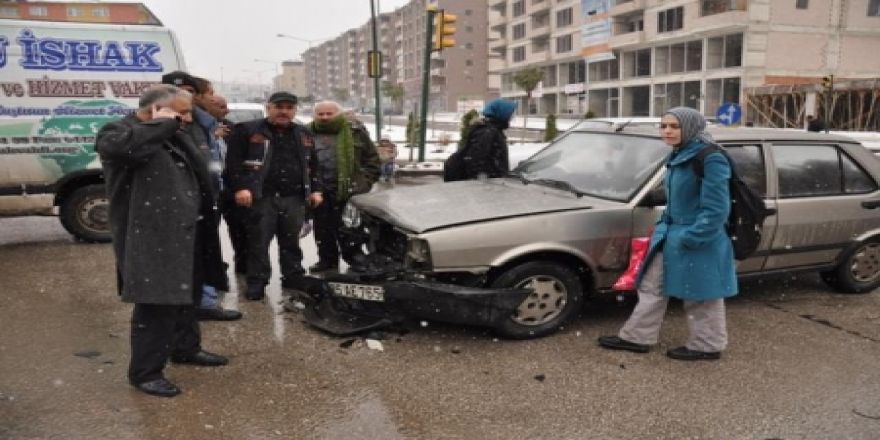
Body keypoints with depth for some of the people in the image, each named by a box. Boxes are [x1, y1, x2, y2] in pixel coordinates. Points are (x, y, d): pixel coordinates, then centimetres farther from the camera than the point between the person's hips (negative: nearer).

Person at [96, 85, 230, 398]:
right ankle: (145, 372, 7)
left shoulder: (172, 137, 18)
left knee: (188, 296, 20)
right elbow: (119, 145, -35)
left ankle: (186, 348, 38)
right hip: (151, 240, -9)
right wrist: (163, 125, -23)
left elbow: (196, 175, 25)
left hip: (185, 234, 9)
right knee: (156, 303, -6)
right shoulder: (118, 132, -10)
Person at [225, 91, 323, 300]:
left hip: (294, 197, 4)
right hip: (262, 196, -3)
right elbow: (234, 161, -5)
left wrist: (315, 189, 11)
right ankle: (257, 282, 7)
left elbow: (312, 165, 21)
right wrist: (240, 187, -14)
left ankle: (294, 278, 22)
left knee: (291, 241, 11)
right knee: (259, 242, -1)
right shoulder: (247, 130, 1)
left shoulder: (304, 134, 16)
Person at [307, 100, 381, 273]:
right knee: (323, 229, 10)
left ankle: (354, 257, 14)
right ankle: (327, 259, 22)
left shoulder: (355, 132, 3)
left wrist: (366, 181, -4)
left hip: (348, 191, -3)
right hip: (319, 191, 3)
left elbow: (371, 158, 4)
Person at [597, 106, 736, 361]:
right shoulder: (678, 157, 8)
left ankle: (707, 346, 25)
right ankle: (637, 337, 26)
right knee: (652, 287, 15)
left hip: (699, 243, -9)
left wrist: (690, 237, -23)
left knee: (701, 298, 7)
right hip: (671, 234, 9)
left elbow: (716, 209, -21)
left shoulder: (711, 159, -19)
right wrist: (664, 225, 14)